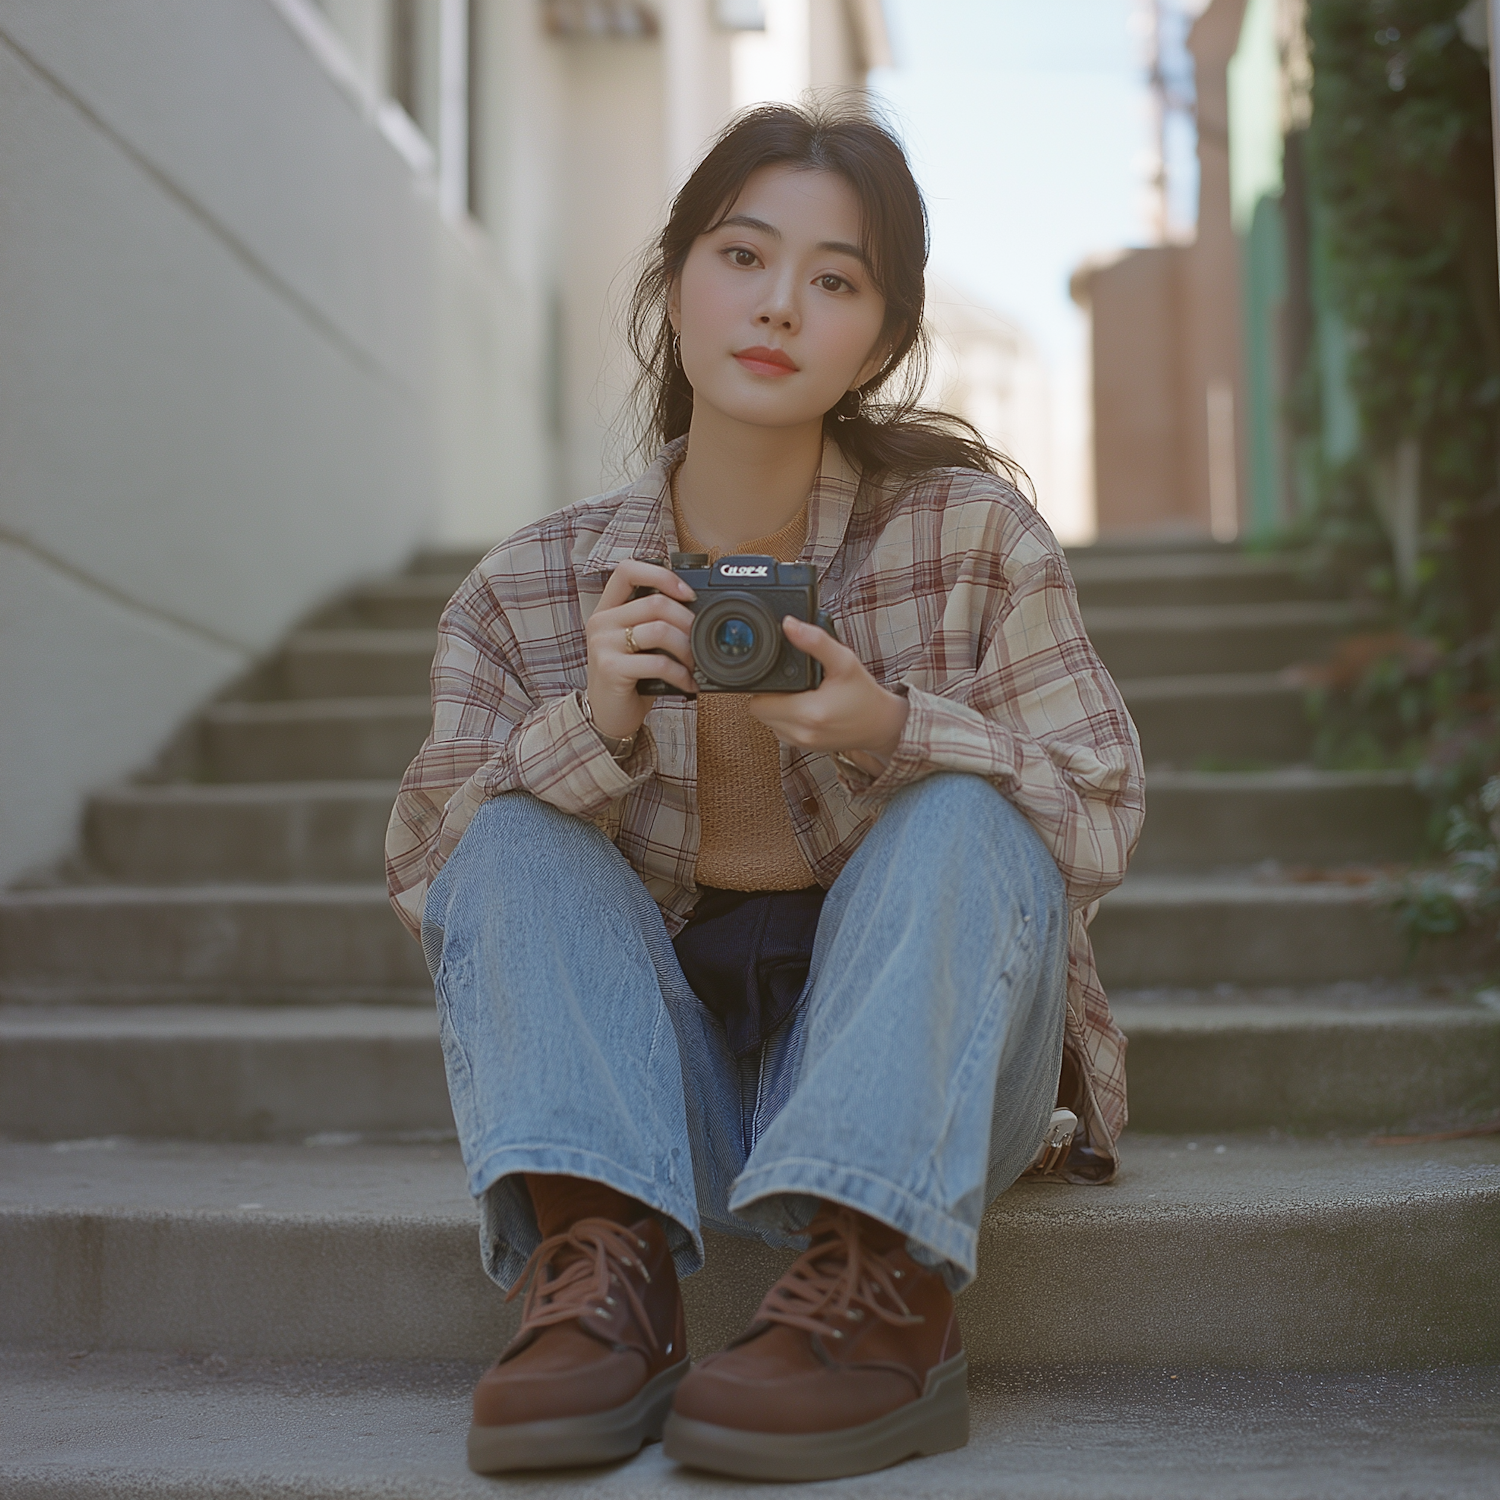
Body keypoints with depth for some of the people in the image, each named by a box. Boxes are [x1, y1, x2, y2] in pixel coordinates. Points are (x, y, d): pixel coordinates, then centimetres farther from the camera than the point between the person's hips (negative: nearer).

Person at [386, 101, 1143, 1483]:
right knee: (512, 825, -17)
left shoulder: (969, 532, -7)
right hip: (656, 1078, 2)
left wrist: (887, 727, -25)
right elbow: (431, 883, -5)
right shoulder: (529, 593, -4)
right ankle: (602, 1270, -32)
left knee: (965, 807, -25)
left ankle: (886, 1288, -36)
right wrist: (591, 727, -24)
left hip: (916, 1063, -1)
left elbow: (1103, 823, -6)